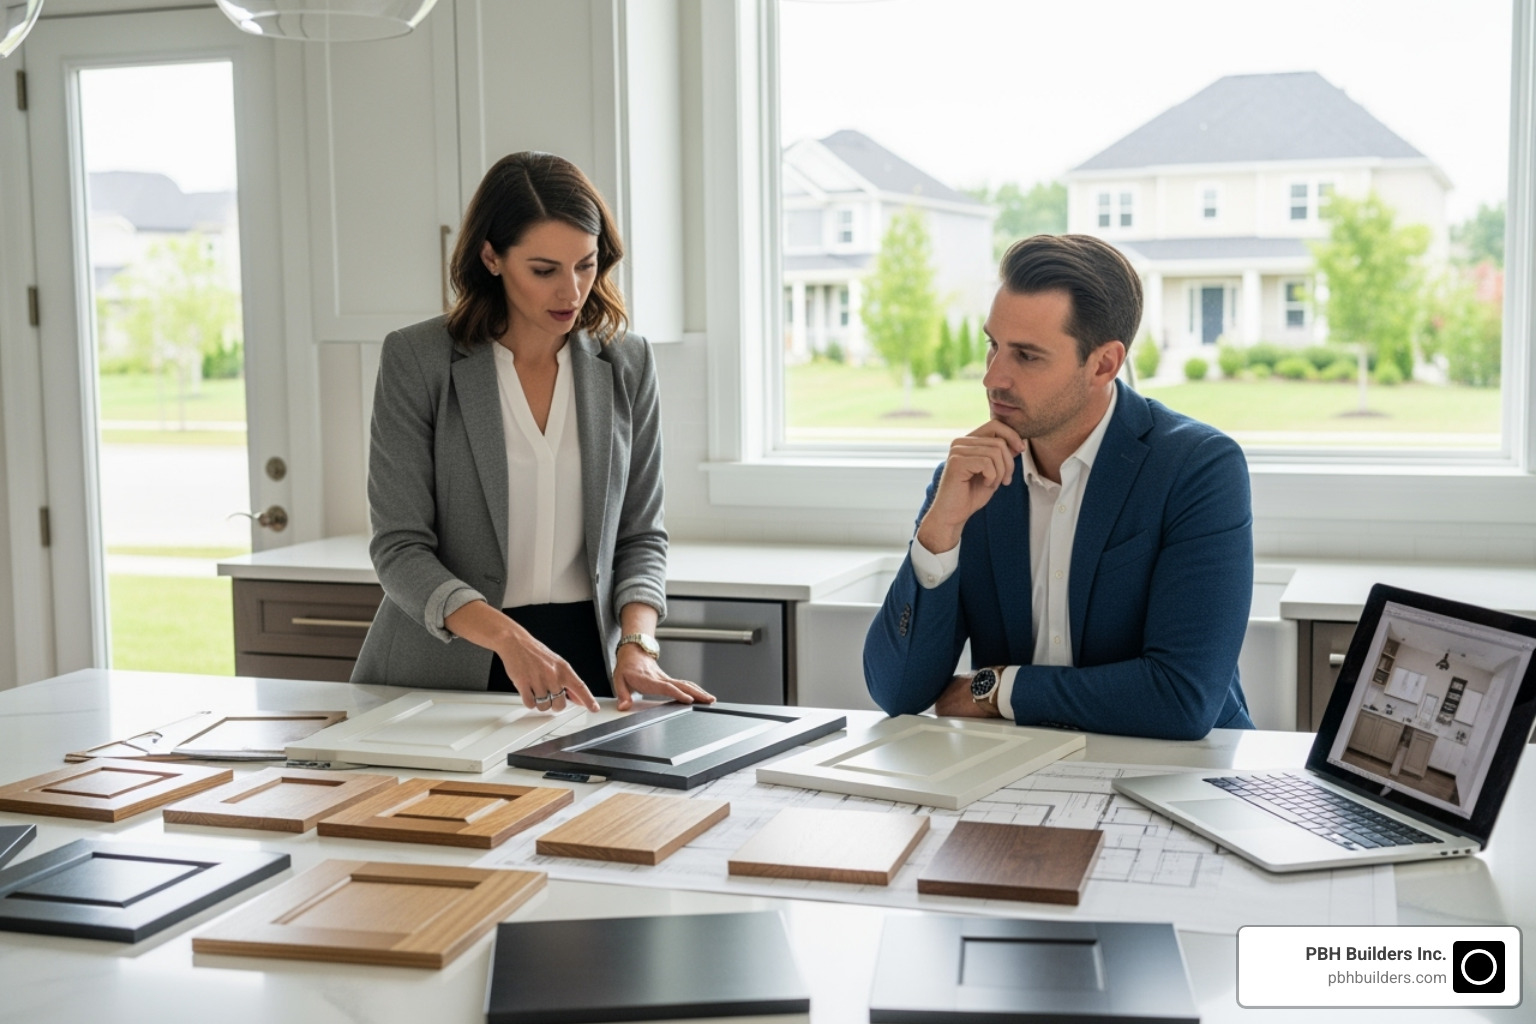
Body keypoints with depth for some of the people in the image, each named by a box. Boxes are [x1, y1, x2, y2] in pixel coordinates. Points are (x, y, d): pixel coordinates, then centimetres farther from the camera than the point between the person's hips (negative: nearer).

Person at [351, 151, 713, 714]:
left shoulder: (627, 362, 5)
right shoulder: (415, 360, -5)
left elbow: (640, 533, 10)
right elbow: (399, 549, -8)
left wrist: (636, 644, -8)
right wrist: (509, 638, -23)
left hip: (586, 662, 2)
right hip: (446, 676, -2)